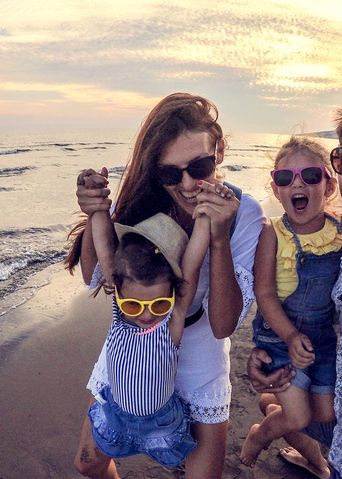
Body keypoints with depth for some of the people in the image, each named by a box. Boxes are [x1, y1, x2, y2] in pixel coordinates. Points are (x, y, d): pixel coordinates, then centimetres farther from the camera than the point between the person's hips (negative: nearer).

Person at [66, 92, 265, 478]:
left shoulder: (244, 214, -23)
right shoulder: (140, 195, -18)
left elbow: (223, 325, -25)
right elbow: (94, 278, -10)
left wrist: (218, 239, -38)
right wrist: (94, 217, -28)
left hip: (197, 354, -2)